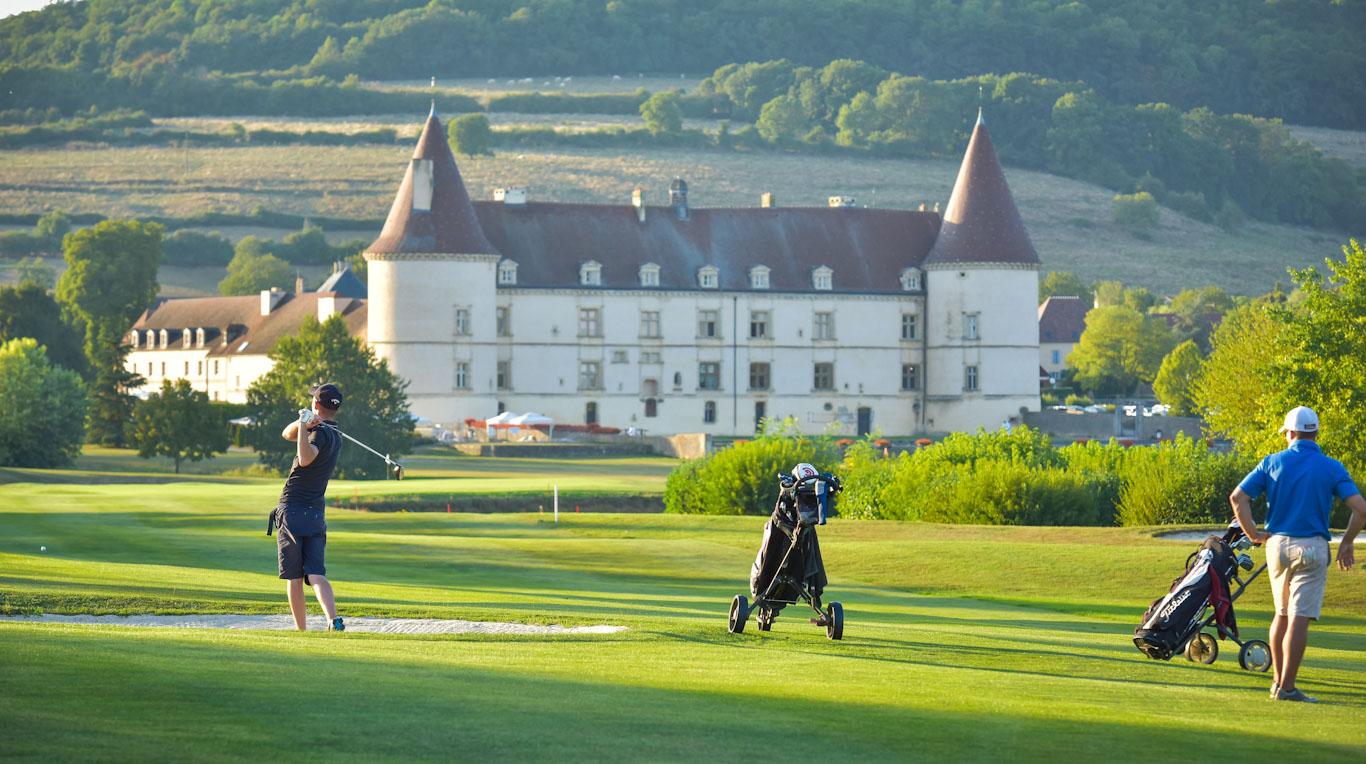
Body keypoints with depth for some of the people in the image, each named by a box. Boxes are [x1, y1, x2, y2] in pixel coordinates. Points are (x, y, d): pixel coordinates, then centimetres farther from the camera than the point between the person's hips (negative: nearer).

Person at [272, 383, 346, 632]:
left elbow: (305, 459, -31)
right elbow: (288, 434, 17)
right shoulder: (335, 435, 15)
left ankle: (301, 630, 5)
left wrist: (304, 424, -26)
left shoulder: (320, 432, -11)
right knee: (316, 574, -5)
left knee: (294, 578, 3)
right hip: (317, 513, 6)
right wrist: (304, 422, -3)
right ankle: (334, 621, -26)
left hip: (292, 511, -6)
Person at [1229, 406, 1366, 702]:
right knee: (1299, 618, -4)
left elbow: (1238, 497, -4)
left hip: (1277, 544, 3)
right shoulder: (1332, 468, -1)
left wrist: (1254, 534, 3)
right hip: (1312, 549, -3)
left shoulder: (1273, 463, 3)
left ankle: (1278, 679, 23)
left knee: (1282, 614, 19)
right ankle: (1287, 687, -8)